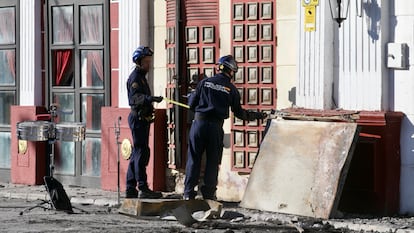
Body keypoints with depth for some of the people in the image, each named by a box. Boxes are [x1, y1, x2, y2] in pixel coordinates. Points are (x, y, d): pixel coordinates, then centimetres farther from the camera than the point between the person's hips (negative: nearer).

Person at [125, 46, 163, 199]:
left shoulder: (141, 77, 21)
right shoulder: (135, 77, -11)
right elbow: (135, 97, -26)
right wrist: (150, 98, -41)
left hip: (141, 119, 11)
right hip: (138, 118, -11)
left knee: (137, 153, 11)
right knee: (142, 152, -13)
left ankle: (131, 189, 14)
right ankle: (143, 188, -17)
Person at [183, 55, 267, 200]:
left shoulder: (204, 82, 4)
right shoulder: (231, 89, 3)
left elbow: (191, 103, 5)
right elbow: (238, 112, 10)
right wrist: (256, 116, 25)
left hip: (199, 123, 1)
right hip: (216, 127, -1)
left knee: (194, 158, 5)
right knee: (213, 161, 9)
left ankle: (188, 192, 2)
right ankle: (208, 193, 9)